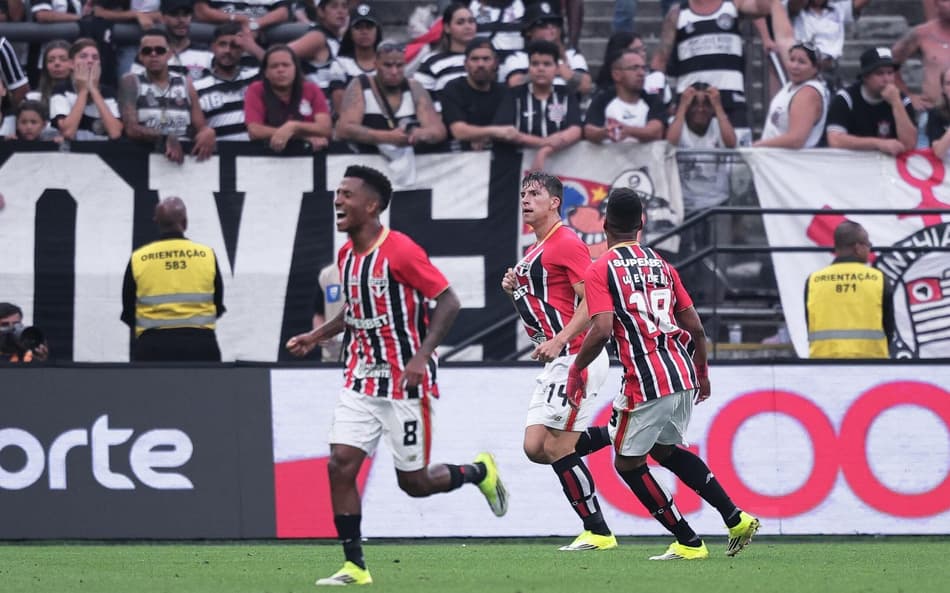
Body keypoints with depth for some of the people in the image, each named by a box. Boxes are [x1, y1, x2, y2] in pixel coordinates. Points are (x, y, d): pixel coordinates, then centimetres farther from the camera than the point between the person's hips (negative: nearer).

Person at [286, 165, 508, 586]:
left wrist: (422, 356, -25)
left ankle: (479, 472, 31)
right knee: (340, 465, -8)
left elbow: (448, 302, -17)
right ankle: (354, 567, -3)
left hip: (405, 382, -7)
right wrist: (316, 336, 13)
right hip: (361, 380, 7)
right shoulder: (346, 255, 7)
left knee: (413, 482, 1)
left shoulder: (400, 251, -18)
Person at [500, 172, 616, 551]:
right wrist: (514, 290, 8)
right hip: (556, 363, 10)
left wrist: (558, 341, -26)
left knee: (559, 450, -10)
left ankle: (598, 531, -2)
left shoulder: (566, 243, -10)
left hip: (576, 357, -10)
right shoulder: (534, 253, 20)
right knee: (536, 448, 3)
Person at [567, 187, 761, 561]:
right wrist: (702, 374, 26)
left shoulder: (600, 270, -4)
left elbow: (602, 330, -17)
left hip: (645, 383, -7)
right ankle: (736, 519, 17)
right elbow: (695, 327, 13)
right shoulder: (661, 265, 14)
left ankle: (689, 543, 8)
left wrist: (575, 371, -3)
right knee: (665, 450, 26)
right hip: (683, 375, 7)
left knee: (627, 462, 9)